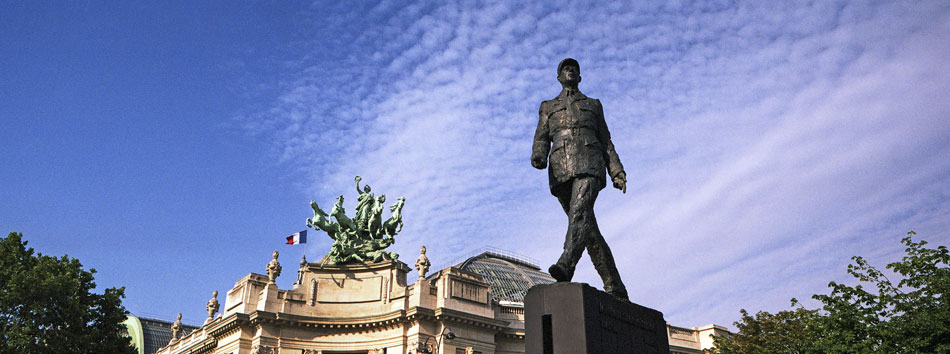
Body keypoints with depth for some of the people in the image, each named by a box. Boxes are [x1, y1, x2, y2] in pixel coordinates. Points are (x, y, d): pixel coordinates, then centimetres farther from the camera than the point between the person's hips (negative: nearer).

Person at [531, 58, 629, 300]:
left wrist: (617, 172, 7)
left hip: (589, 164, -1)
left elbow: (606, 142, 21)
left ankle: (566, 266, -50)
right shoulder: (548, 107, 27)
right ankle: (615, 288, 5)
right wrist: (538, 157, -12)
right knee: (590, 230, 0)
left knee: (580, 211, -29)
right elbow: (541, 139, 12)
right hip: (560, 169, 1)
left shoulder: (593, 105, 27)